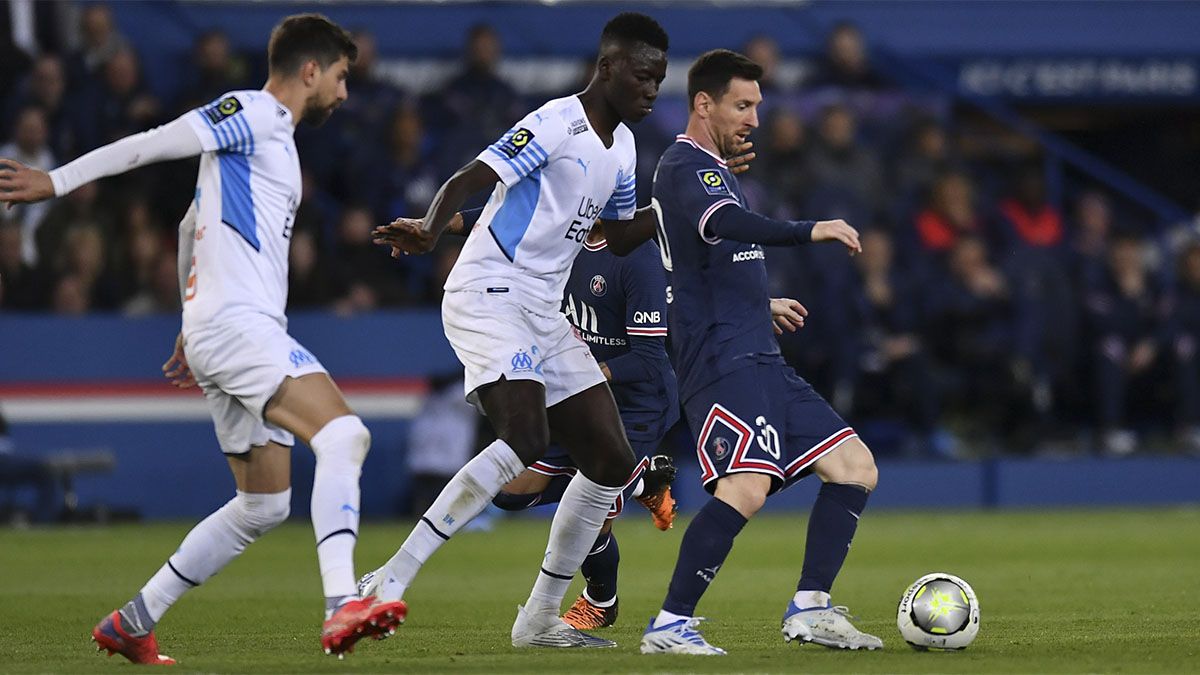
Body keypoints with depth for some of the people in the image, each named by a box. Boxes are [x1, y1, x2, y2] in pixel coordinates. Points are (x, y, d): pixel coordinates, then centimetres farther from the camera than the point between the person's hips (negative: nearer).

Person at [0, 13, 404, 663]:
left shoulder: (271, 136, 26)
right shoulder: (253, 113, -3)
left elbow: (193, 225, 33)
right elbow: (149, 145, -7)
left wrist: (192, 326, 35)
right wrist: (57, 181, -9)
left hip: (218, 331, 10)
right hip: (237, 323, -10)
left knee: (263, 505, 11)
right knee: (342, 433, -24)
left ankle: (132, 623, 16)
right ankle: (341, 605, -37)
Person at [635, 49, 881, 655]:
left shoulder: (710, 168, 25)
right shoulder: (686, 166, -9)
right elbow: (723, 223, -31)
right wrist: (808, 232, -37)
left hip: (759, 360, 11)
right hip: (724, 360, -11)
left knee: (855, 468, 5)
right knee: (746, 487, -25)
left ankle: (808, 610, 2)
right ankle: (669, 626, -21)